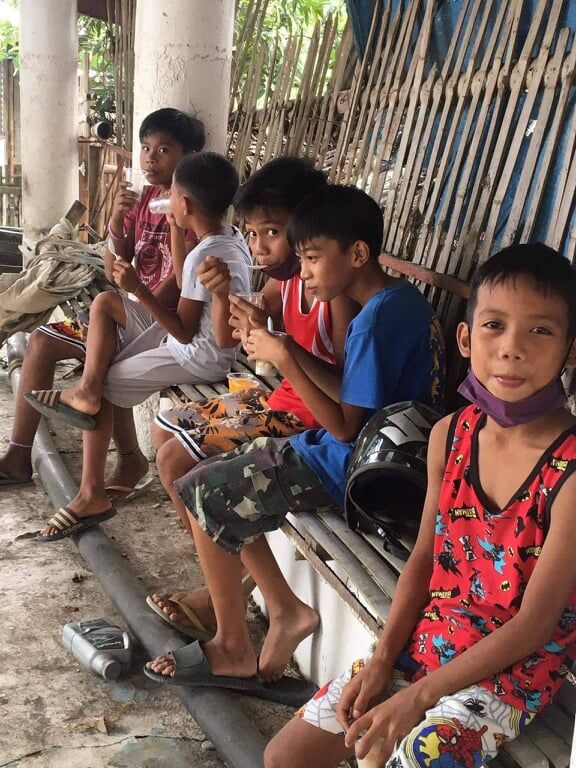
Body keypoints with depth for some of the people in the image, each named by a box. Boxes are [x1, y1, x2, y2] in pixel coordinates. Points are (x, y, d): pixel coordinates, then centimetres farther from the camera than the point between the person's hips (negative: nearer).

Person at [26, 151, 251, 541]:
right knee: (104, 303, 8)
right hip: (195, 338, 10)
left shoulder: (203, 256, -27)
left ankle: (92, 495, 10)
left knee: (104, 387, -2)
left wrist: (139, 289, -21)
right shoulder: (233, 235, 1)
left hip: (197, 357, -10)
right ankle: (87, 390, -5)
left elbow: (184, 332, -22)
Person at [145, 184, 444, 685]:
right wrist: (293, 352, -1)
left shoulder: (377, 320, -23)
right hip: (367, 451, 10)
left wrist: (283, 360, -16)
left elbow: (345, 426, -20)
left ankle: (233, 651, 6)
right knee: (226, 480, 13)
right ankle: (285, 612, 10)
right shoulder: (404, 298, 7)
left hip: (352, 467, -10)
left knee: (204, 493, -6)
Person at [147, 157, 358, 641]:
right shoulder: (284, 275, 1)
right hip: (279, 397, 10)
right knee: (165, 427, 17)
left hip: (313, 417, -10)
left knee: (177, 460, -14)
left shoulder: (341, 290, -24)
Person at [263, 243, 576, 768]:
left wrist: (418, 696, -19)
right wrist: (381, 661, -4)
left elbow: (532, 626, -19)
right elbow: (425, 556, 5)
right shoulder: (450, 434, -5)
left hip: (514, 666, -5)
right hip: (428, 634, 5)